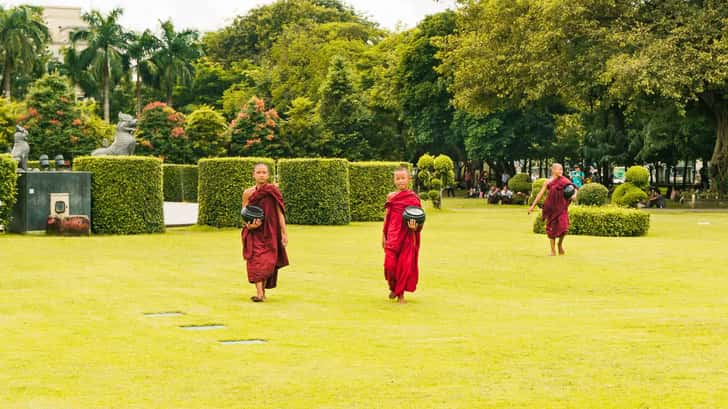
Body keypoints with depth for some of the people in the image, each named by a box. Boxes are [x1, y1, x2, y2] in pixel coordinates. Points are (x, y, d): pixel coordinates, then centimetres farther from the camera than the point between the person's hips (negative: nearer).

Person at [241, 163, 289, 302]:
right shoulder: (248, 193, 2)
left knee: (267, 262, -2)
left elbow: (279, 213, 0)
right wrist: (249, 224, -15)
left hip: (270, 232, 0)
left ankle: (263, 291, 13)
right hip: (254, 232, 0)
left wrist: (284, 233, -2)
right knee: (256, 261, -10)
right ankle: (259, 293, -15)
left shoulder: (273, 191, -1)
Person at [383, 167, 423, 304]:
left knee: (405, 265, -1)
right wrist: (383, 235, 10)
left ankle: (401, 294, 13)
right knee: (390, 263, -6)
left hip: (407, 237, -2)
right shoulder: (391, 197, 7)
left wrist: (414, 226, -21)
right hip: (393, 236, 2)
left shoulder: (414, 198, -2)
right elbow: (387, 217, 12)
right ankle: (393, 288, 21)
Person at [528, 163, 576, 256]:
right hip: (551, 208, 0)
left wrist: (574, 194, -23)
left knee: (563, 227, -10)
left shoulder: (564, 181, 3)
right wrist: (533, 206, 3)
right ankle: (553, 250, 12)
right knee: (552, 228, 0)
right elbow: (540, 194, 4)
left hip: (562, 208, 1)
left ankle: (560, 244, 19)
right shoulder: (548, 182, 1)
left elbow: (574, 188, 1)